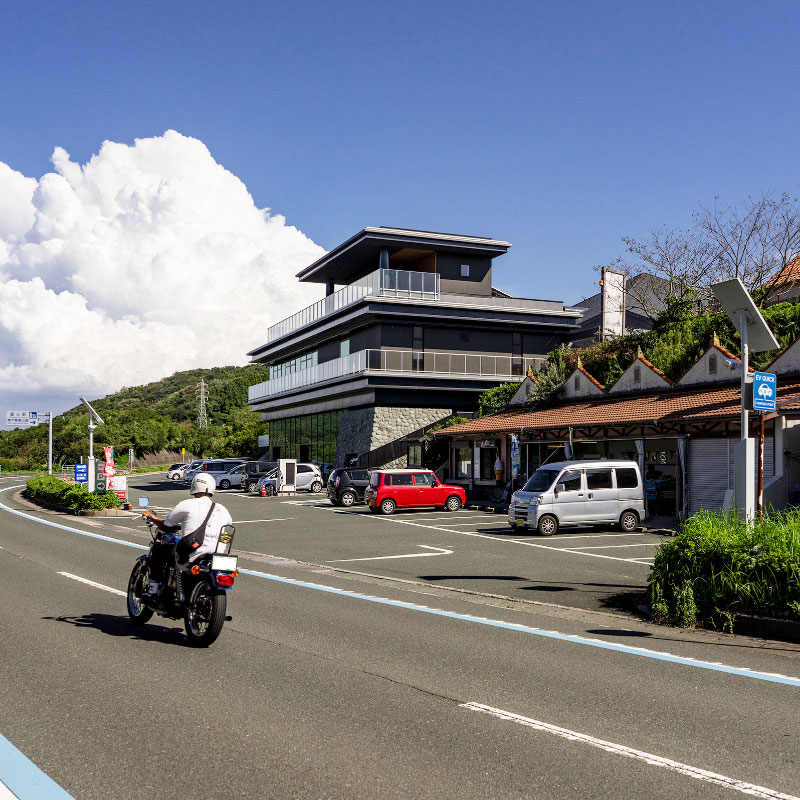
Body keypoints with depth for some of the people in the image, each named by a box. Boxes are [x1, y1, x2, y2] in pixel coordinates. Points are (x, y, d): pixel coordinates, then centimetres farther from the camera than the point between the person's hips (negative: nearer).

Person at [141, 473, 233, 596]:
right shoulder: (223, 510, 12)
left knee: (157, 548, 18)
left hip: (190, 556, -5)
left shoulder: (187, 505, 1)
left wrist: (151, 516, 33)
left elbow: (165, 526, 11)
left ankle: (154, 589, 17)